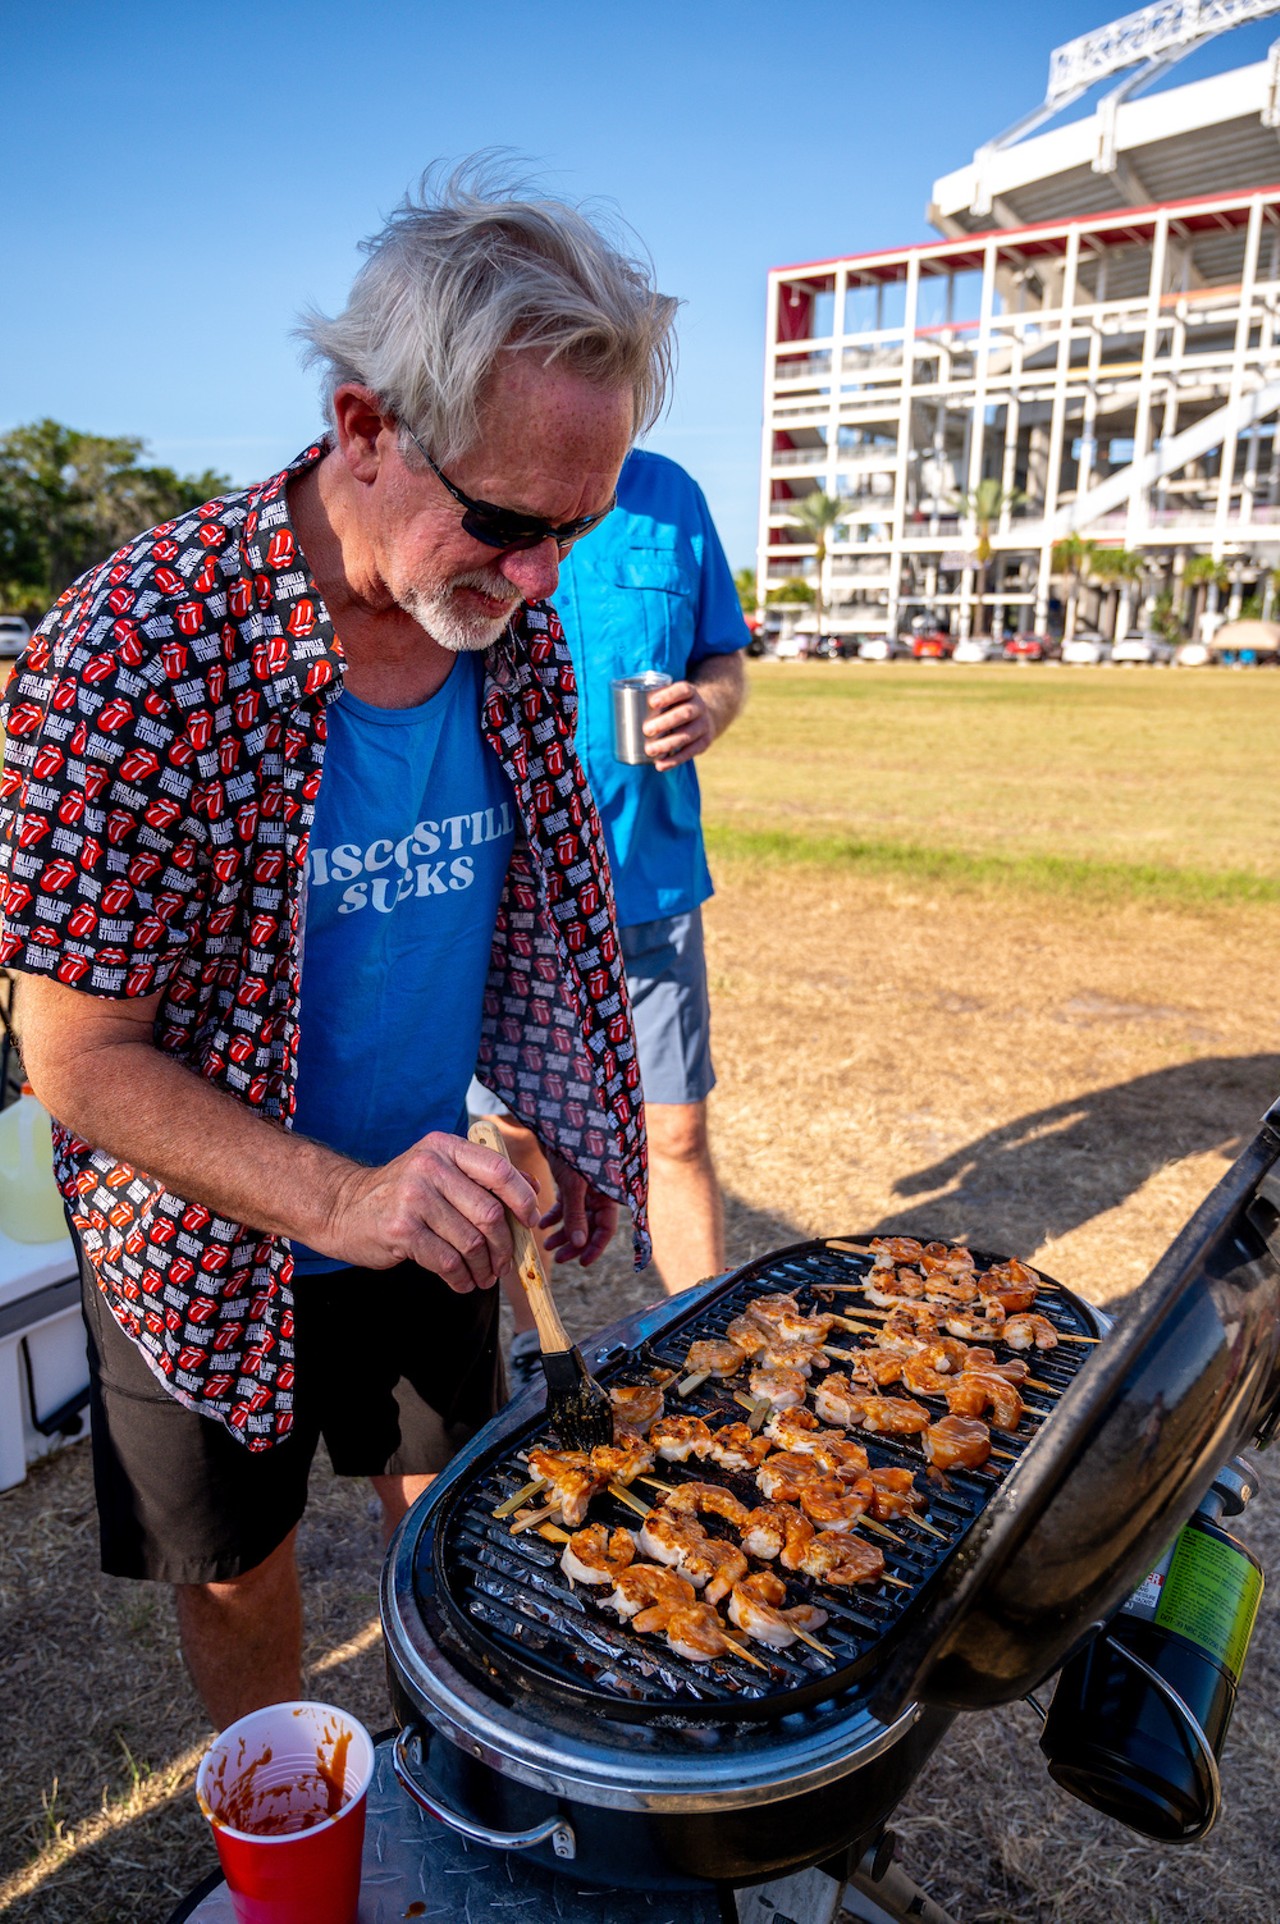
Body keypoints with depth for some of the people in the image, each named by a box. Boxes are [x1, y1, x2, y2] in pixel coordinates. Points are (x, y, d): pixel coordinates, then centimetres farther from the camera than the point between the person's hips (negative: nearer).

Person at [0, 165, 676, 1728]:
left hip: (428, 1204, 4)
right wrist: (339, 1202, -33)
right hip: (215, 1240, -3)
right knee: (236, 1567, 19)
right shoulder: (132, 653, -27)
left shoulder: (518, 629, -9)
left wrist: (558, 1133, 2)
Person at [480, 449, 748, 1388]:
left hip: (650, 881, 2)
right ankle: (526, 1347, 35)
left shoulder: (670, 496, 6)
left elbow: (724, 658, 13)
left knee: (677, 1134, 7)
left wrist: (708, 707, -11)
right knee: (516, 1134, 13)